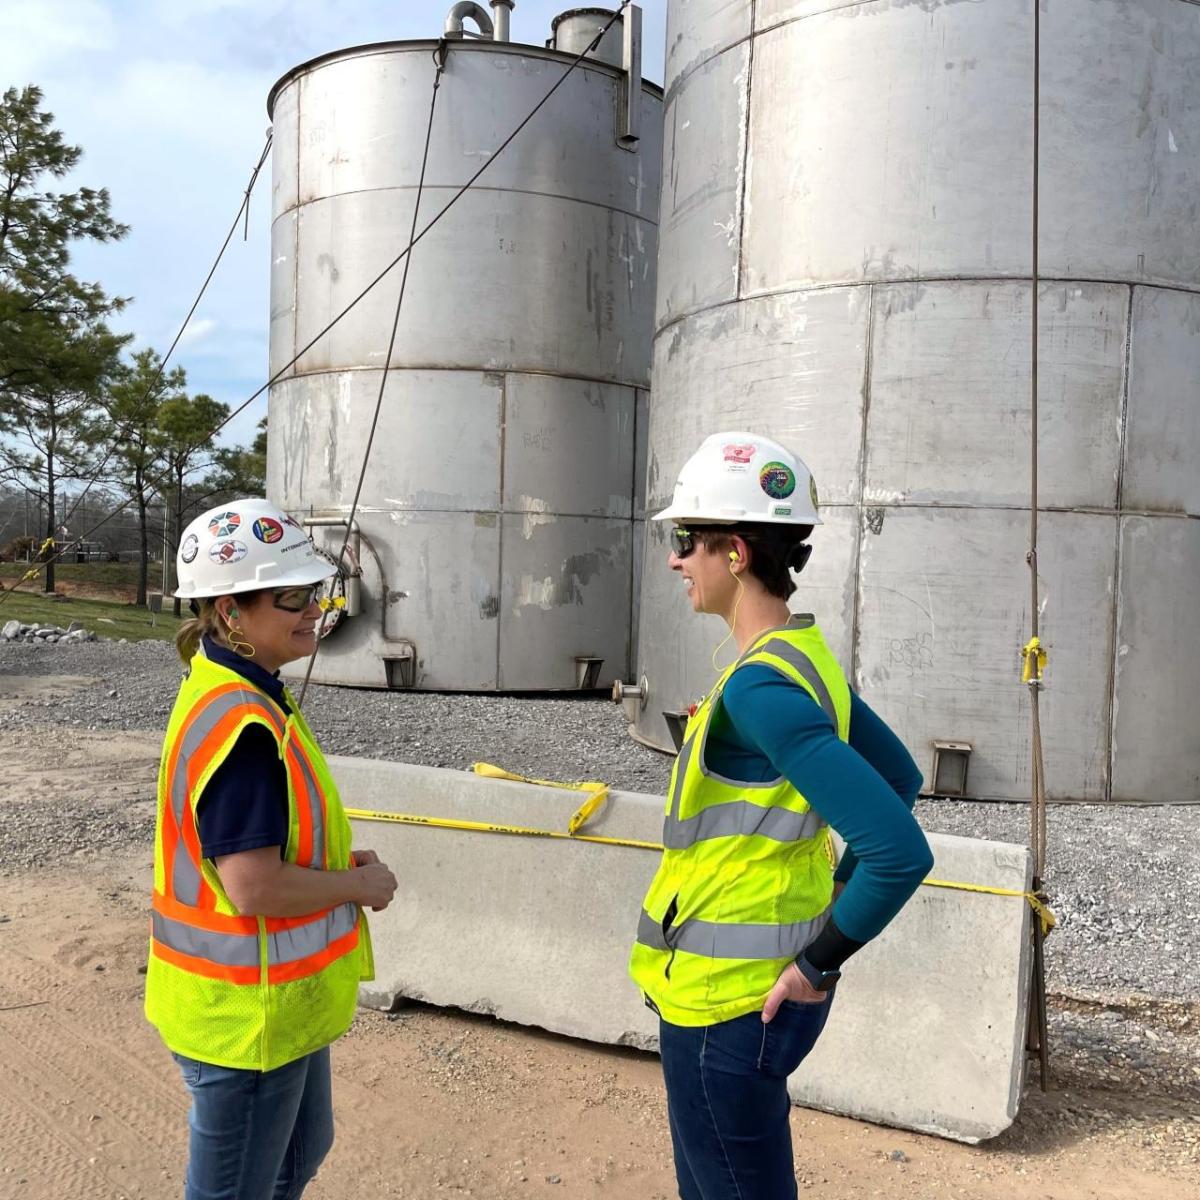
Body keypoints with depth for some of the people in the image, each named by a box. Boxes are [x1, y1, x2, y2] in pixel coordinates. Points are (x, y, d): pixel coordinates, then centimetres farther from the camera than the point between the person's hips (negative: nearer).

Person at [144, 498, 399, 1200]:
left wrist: (338, 860, 2)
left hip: (277, 999, 9)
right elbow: (254, 886, -30)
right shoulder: (243, 726, -28)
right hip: (247, 1012, -9)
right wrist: (361, 884, -15)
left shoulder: (229, 695, 3)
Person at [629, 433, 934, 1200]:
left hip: (730, 1004, -9)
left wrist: (819, 965, -17)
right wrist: (831, 908, 13)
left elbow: (901, 853, -30)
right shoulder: (806, 656, 3)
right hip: (751, 984, 9)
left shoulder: (758, 687, -25)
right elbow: (901, 779, 15)